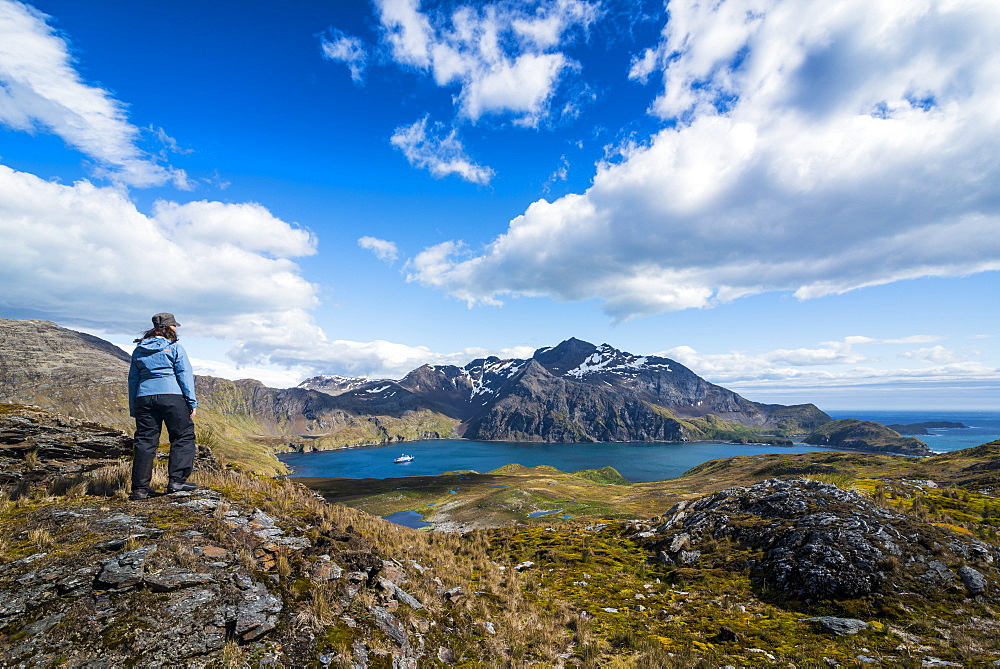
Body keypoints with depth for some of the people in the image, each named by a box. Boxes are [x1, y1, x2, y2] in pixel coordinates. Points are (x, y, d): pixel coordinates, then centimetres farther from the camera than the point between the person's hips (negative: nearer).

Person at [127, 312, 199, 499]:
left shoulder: (139, 351, 17)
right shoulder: (175, 348, 1)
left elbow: (133, 380, 18)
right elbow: (185, 375, -4)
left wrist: (133, 410, 22)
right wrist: (192, 402, -3)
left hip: (144, 398, 5)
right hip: (172, 396, -5)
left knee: (145, 442, 8)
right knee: (183, 437, 3)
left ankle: (140, 488, 9)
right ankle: (176, 480, -4)